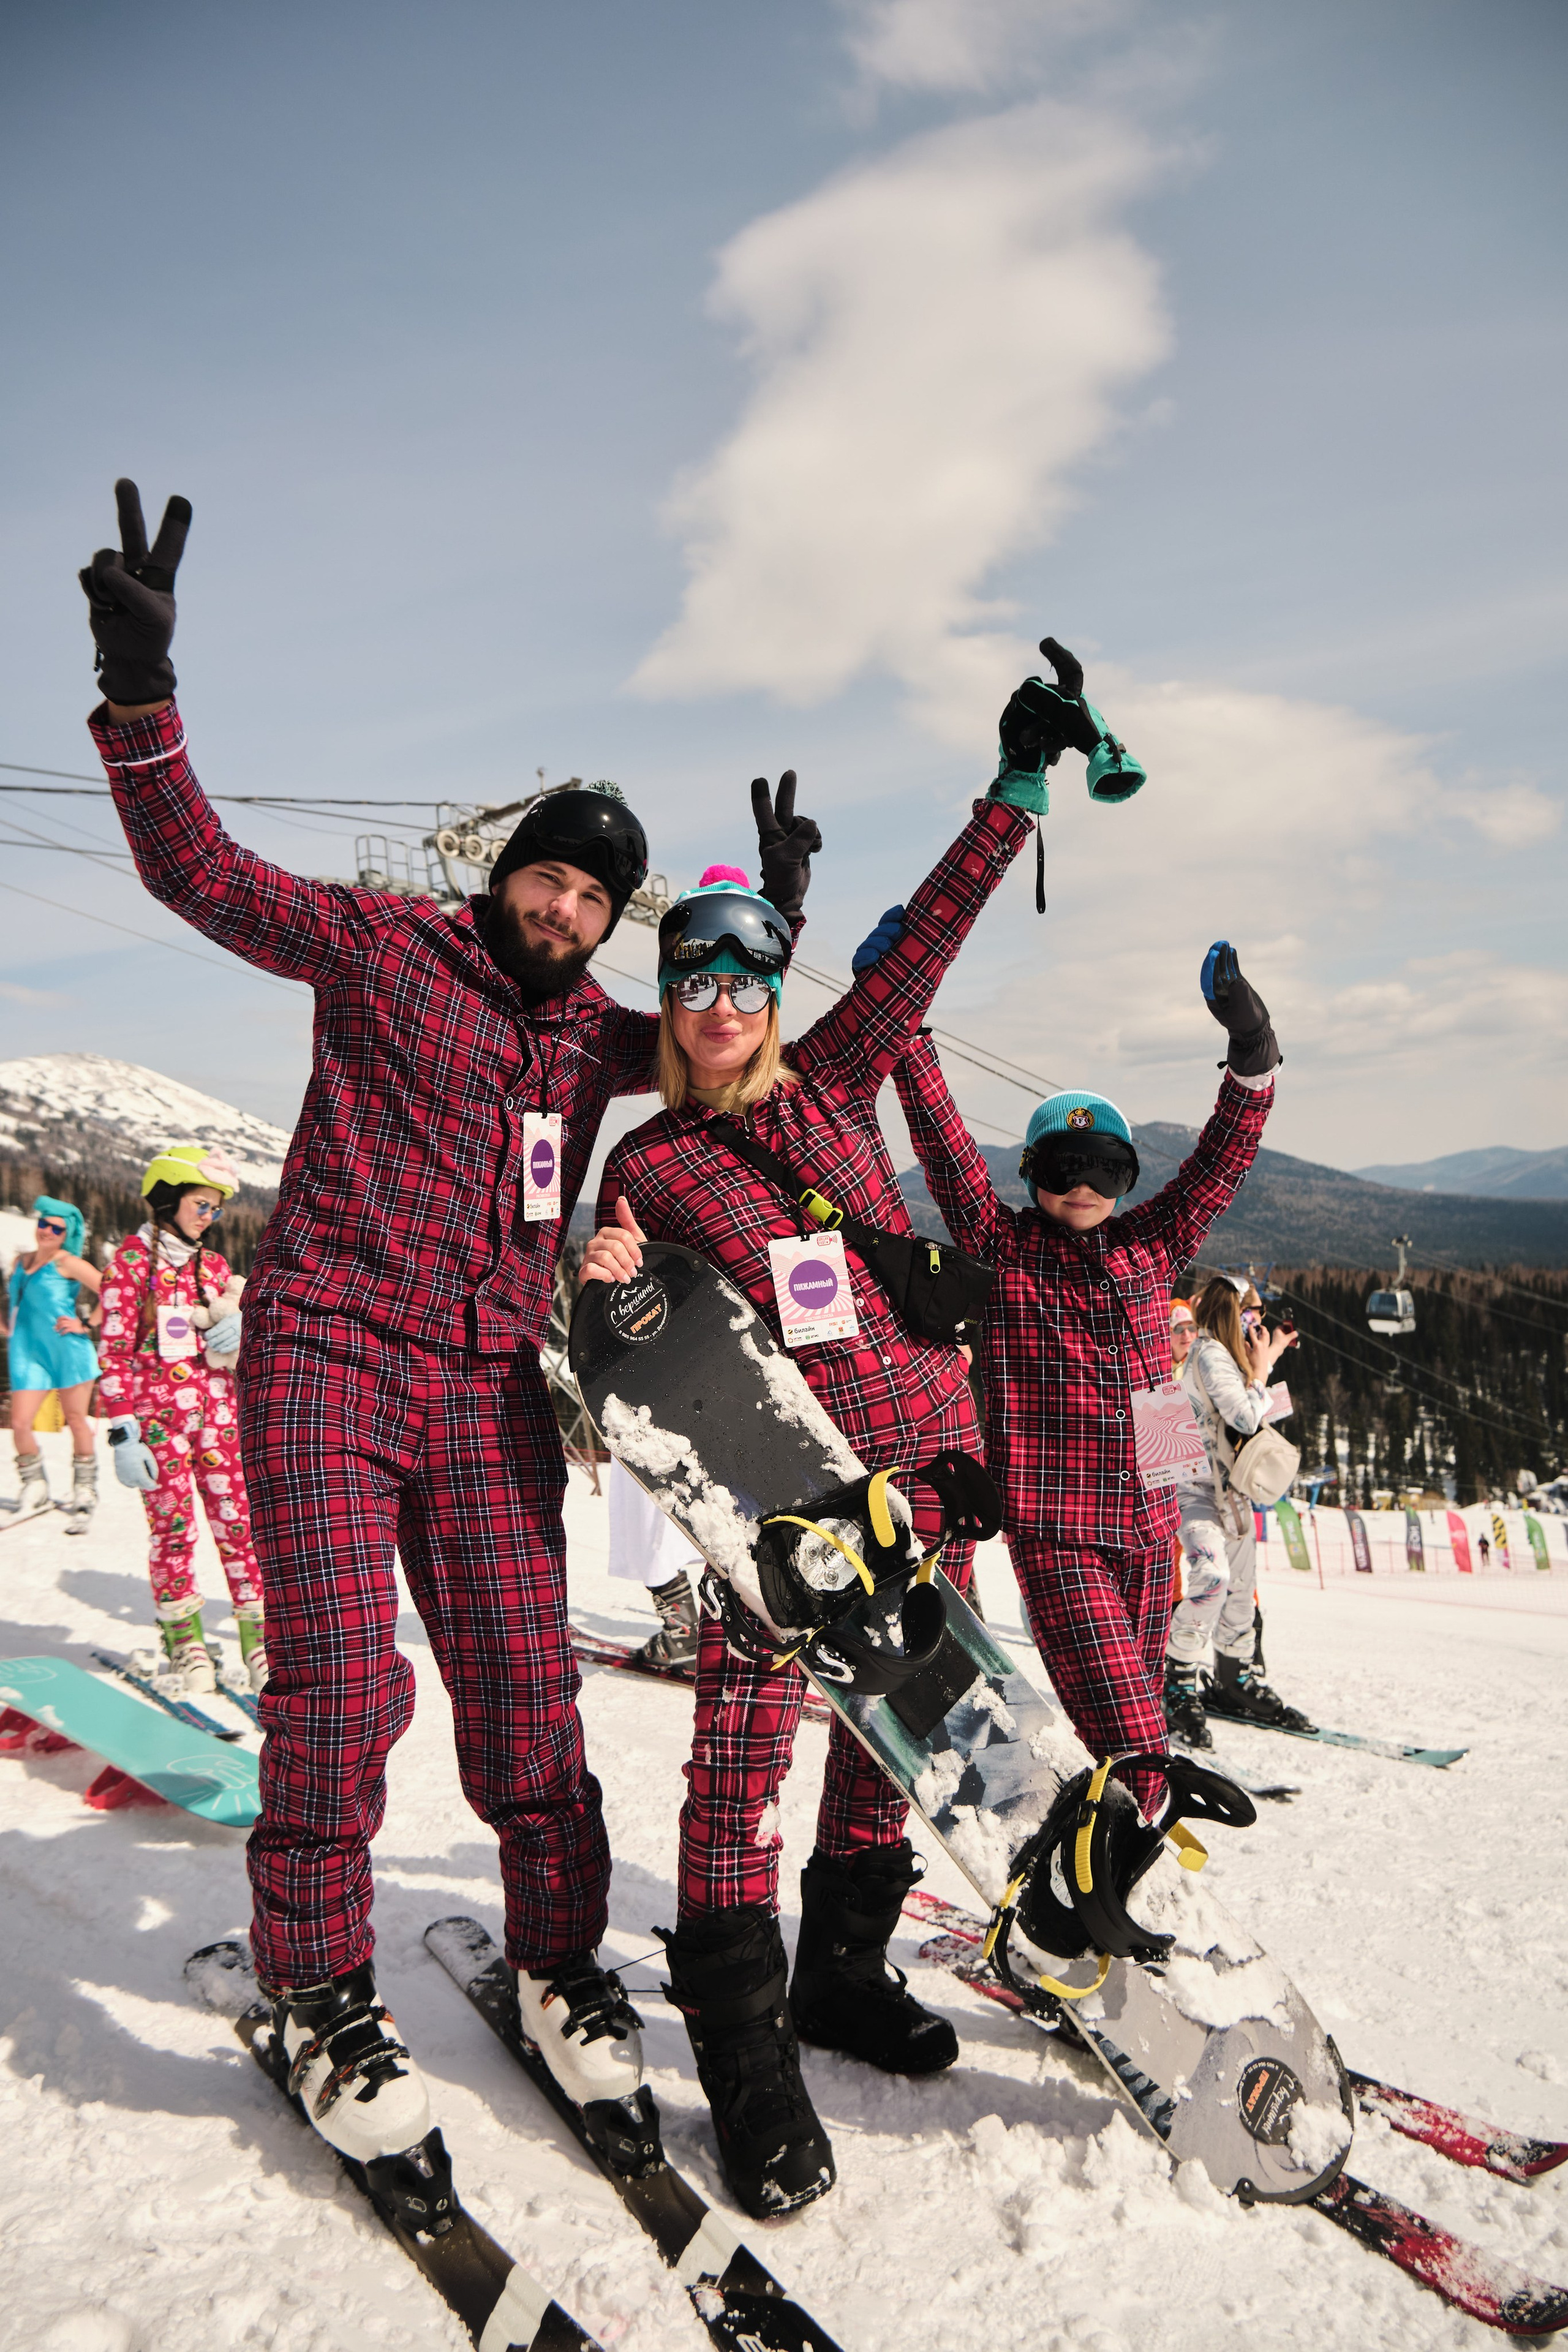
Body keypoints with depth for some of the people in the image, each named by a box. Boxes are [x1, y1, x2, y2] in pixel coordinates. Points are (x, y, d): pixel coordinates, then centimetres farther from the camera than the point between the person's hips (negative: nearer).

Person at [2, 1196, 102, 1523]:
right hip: (28, 1353, 5)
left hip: (68, 1350, -5)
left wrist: (85, 1326, -10)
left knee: (76, 1421, 4)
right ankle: (34, 1489, 17)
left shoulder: (69, 1263, -6)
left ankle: (85, 1491, 18)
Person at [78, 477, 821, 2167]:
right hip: (330, 1347, -4)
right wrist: (140, 693, -12)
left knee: (525, 1686, 2)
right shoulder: (378, 945, 3)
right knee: (340, 1675, -8)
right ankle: (321, 1993, 11)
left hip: (489, 1385, 4)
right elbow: (201, 876, 0)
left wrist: (773, 923, 17)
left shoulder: (595, 1031, 16)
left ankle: (558, 1961, 19)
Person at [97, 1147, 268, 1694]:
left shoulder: (212, 1265, 12)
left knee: (237, 1520, 0)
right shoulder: (131, 1261, -2)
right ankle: (184, 1647, 13)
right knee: (173, 1527, 0)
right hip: (158, 1413, -4)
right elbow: (115, 1352, -5)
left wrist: (235, 1336, -8)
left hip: (216, 1412, 4)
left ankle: (260, 1639, 6)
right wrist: (123, 1431, -11)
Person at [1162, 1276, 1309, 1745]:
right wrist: (1261, 1366, -9)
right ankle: (1176, 1684, -20)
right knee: (1213, 1576, -27)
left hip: (1230, 1487, 10)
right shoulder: (1208, 1353, -16)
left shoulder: (1228, 1354, 13)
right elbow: (1245, 1417, -23)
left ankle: (1237, 1682, 28)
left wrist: (1269, 1357, 16)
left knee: (1241, 1586, 14)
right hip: (1197, 1486, -10)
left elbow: (1257, 1416, 21)